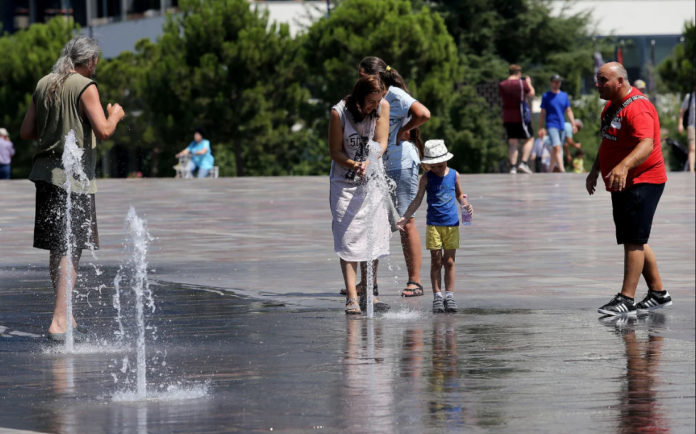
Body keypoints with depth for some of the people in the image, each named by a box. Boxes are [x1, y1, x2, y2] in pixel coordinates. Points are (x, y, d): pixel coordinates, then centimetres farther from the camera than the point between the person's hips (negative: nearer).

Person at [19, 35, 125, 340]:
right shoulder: (85, 87, -9)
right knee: (71, 250, -6)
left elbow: (26, 132, 14)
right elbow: (103, 131, -16)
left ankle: (66, 317, 22)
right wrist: (115, 116, 4)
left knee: (57, 249, 14)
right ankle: (59, 321, -13)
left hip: (46, 171, 7)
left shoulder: (43, 85, 11)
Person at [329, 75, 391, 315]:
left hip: (374, 180, 4)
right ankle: (351, 298, -16)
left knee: (374, 237, 4)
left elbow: (381, 142, -9)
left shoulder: (382, 106, -6)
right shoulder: (339, 112, -15)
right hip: (345, 182, -4)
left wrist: (368, 162, -28)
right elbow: (335, 151, -9)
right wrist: (353, 165, -28)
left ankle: (368, 295, 14)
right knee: (348, 238, -11)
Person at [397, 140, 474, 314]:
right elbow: (418, 200, -1)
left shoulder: (454, 175, 3)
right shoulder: (427, 178, -2)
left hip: (452, 224, 1)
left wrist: (466, 205, -2)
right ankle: (437, 296, 4)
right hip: (433, 224, -1)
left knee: (449, 261, 2)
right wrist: (404, 218, -8)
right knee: (436, 261, 0)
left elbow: (459, 194, 18)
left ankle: (449, 296, 5)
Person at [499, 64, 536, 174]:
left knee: (512, 142, 8)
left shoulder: (502, 85, 2)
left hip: (507, 118, 4)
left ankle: (513, 166, -1)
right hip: (520, 116, -4)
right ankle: (524, 163, -6)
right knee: (529, 139, 9)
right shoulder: (522, 83, -10)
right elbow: (532, 94, 4)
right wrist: (529, 83, 21)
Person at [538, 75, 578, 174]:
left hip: (562, 126, 5)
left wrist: (573, 124, 5)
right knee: (557, 147, -19)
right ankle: (562, 170, -28)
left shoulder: (564, 96, 13)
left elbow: (569, 111, 14)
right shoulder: (546, 96, 2)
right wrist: (541, 128, -2)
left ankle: (550, 170, 22)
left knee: (555, 150, 11)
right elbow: (542, 113, 3)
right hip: (551, 125, -5)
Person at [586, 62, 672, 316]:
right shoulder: (611, 106, 12)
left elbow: (647, 144, -36)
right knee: (635, 241, 14)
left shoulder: (637, 108, -21)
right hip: (623, 185, 11)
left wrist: (624, 166, -51)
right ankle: (658, 293, 23)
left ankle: (626, 299, -14)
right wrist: (596, 169, 25)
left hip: (642, 183, -11)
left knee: (633, 241, -12)